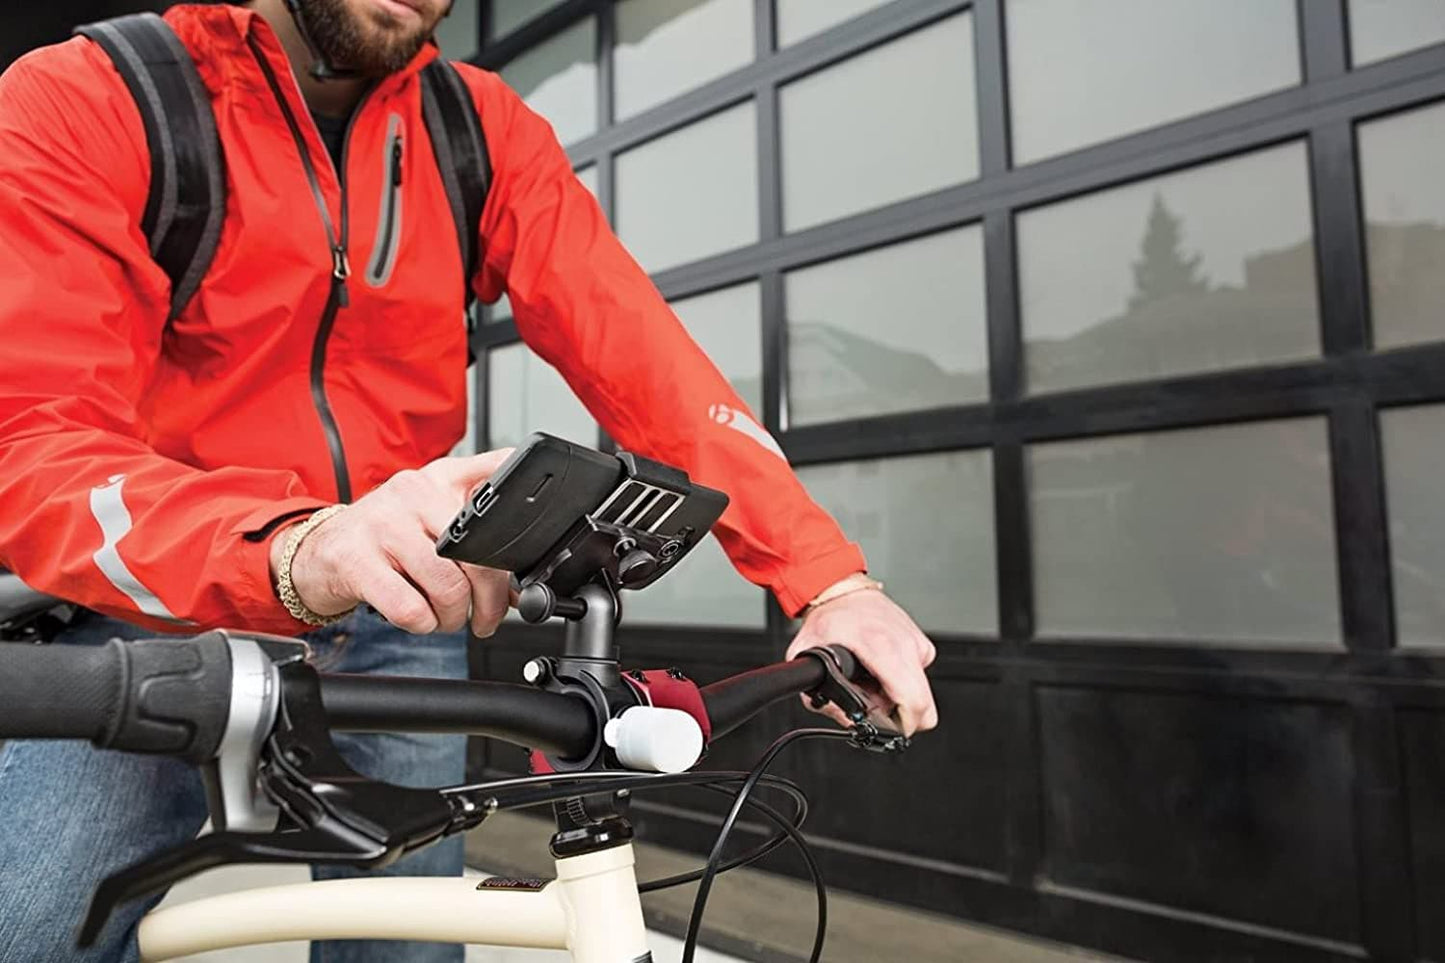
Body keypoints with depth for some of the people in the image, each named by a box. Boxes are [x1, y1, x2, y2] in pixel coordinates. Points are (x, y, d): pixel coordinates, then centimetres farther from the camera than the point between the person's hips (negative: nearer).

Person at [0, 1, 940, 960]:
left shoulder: (482, 130, -2)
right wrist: (298, 552, -43)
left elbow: (636, 350, -13)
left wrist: (830, 581, -24)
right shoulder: (79, 104, -11)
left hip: (394, 629, 3)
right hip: (157, 611, -2)